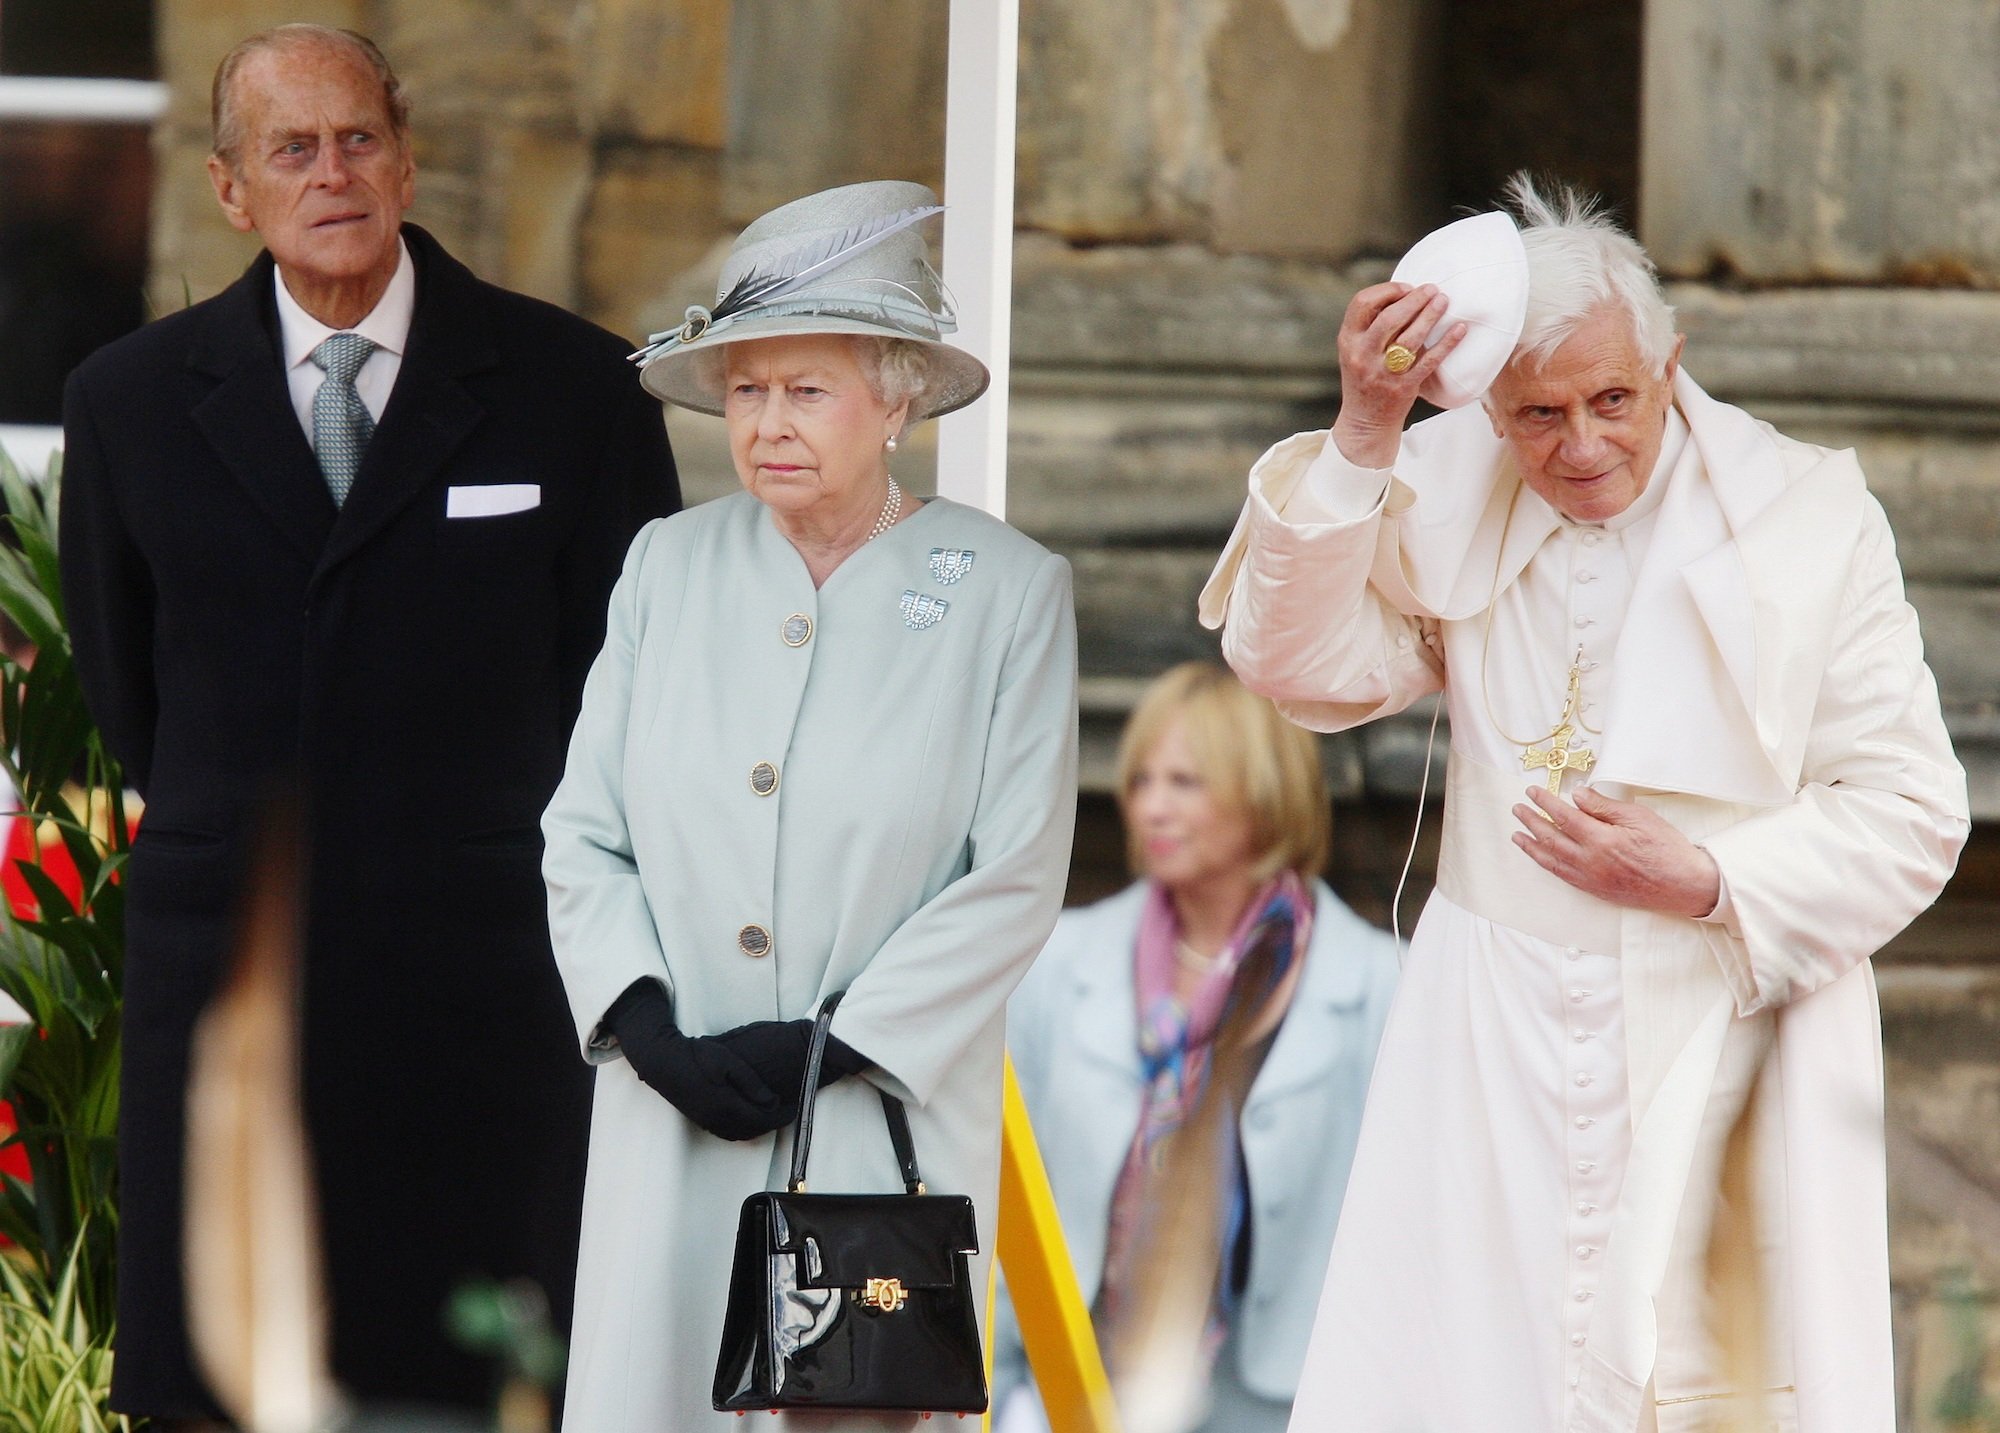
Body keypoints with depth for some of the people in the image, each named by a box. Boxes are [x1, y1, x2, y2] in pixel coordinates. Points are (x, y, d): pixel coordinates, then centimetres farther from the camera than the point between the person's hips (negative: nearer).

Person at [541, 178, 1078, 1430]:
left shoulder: (1006, 594, 0)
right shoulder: (672, 565, 9)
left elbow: (1017, 881, -4)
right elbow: (583, 834, 8)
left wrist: (828, 1045, -10)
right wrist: (649, 1029, -8)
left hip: (886, 1108, -2)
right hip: (673, 1111, 2)